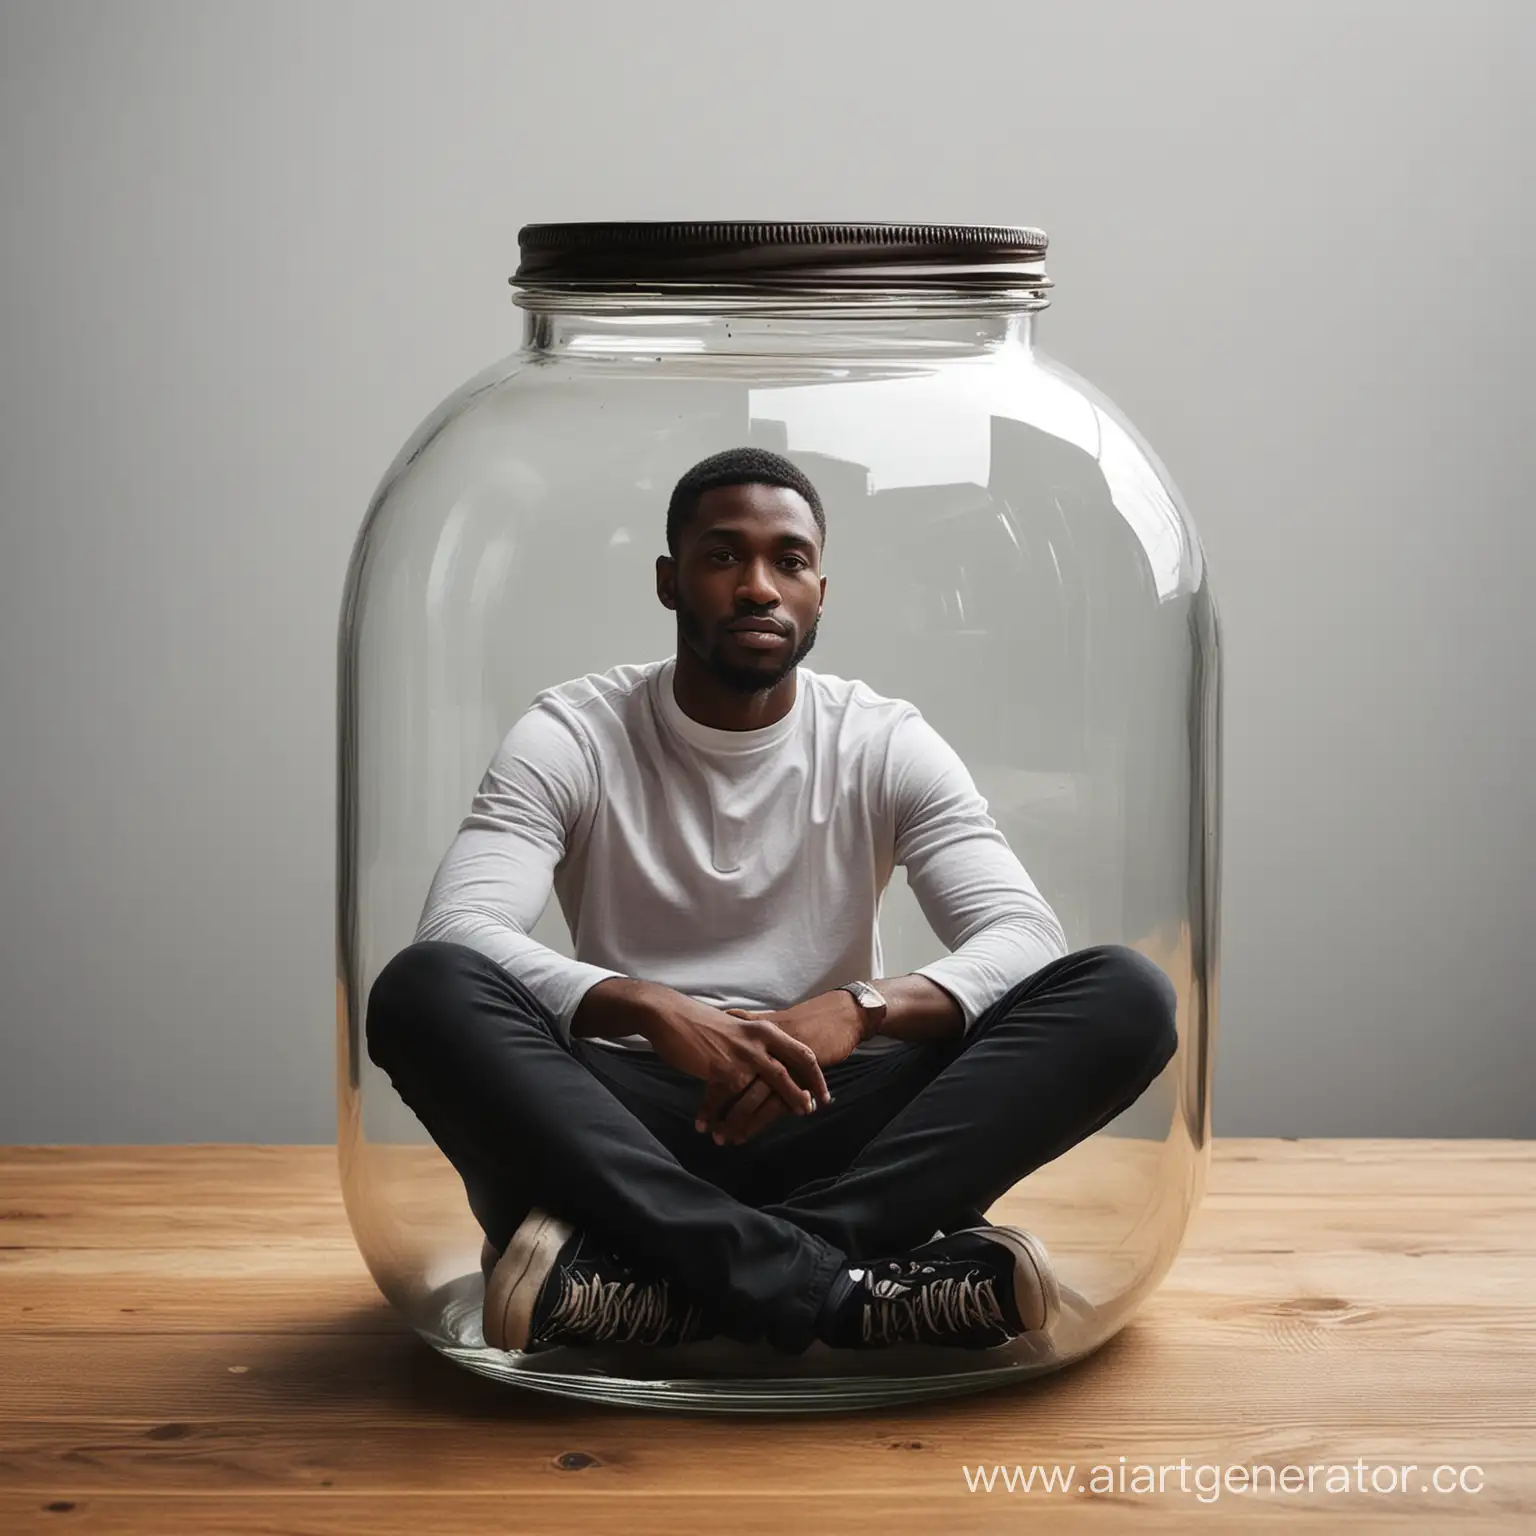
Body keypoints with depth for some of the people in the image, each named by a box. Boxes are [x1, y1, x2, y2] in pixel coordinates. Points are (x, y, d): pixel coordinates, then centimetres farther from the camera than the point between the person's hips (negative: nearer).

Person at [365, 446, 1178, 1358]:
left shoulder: (889, 744, 4)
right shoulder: (571, 736, 0)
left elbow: (1025, 937, -8)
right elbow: (455, 933, -16)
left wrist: (859, 1005, -29)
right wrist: (650, 1007, -34)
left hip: (822, 1120, 2)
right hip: (624, 1125, -1)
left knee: (1128, 994, -22)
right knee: (423, 987, -31)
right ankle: (825, 1284, -41)